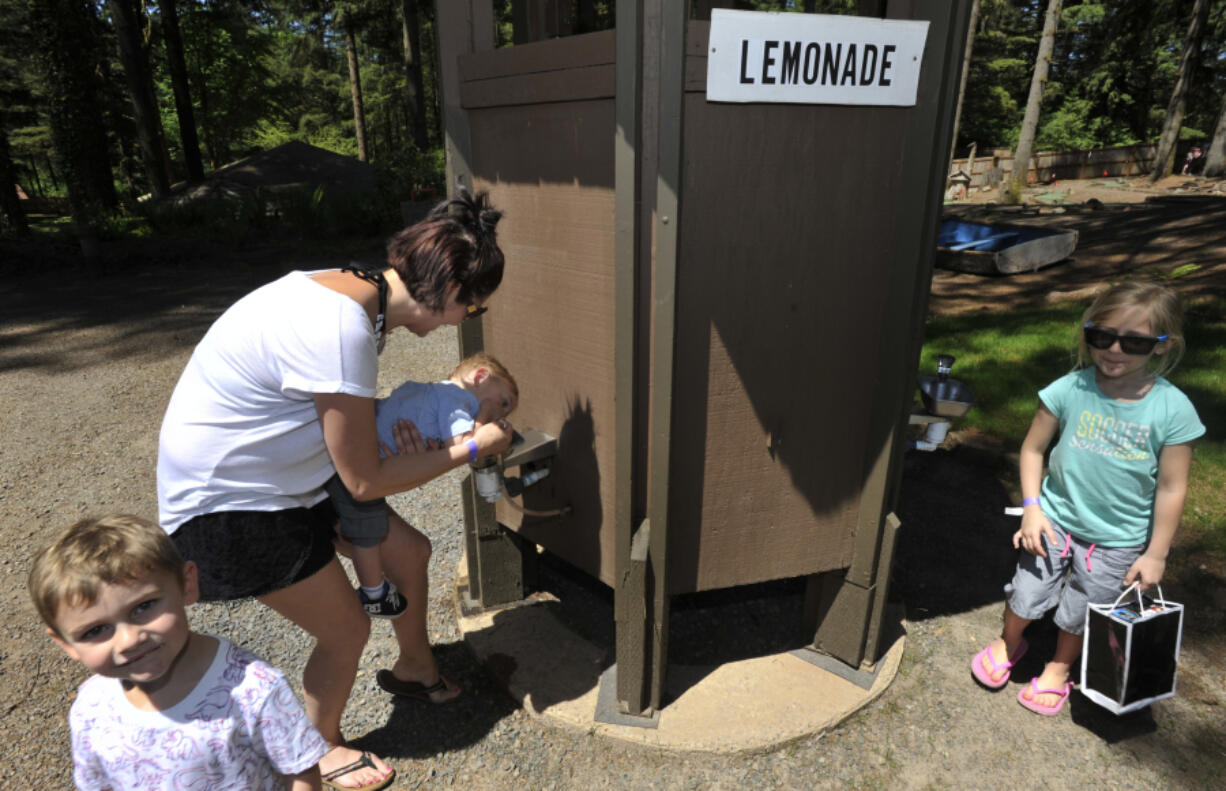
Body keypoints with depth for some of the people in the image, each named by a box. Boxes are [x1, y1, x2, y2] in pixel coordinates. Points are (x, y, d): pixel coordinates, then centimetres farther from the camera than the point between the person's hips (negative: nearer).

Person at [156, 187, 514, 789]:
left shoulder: (355, 291, -5)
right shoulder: (342, 329, -34)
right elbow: (365, 482, -25)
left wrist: (396, 424, -10)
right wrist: (473, 449, -15)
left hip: (287, 474, 9)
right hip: (229, 501, -9)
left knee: (408, 549, 13)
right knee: (347, 631, 3)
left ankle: (414, 668, 40)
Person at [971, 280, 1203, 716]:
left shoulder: (1173, 410, -18)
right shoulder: (1070, 389, -15)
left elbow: (1171, 489, -10)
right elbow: (1032, 448, -3)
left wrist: (1155, 554, -5)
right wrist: (1032, 507, -10)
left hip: (1117, 541, 0)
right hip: (1054, 520, 1)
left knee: (1078, 615, 18)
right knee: (1026, 597, 14)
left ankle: (1059, 669, 47)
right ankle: (1008, 644, 46)